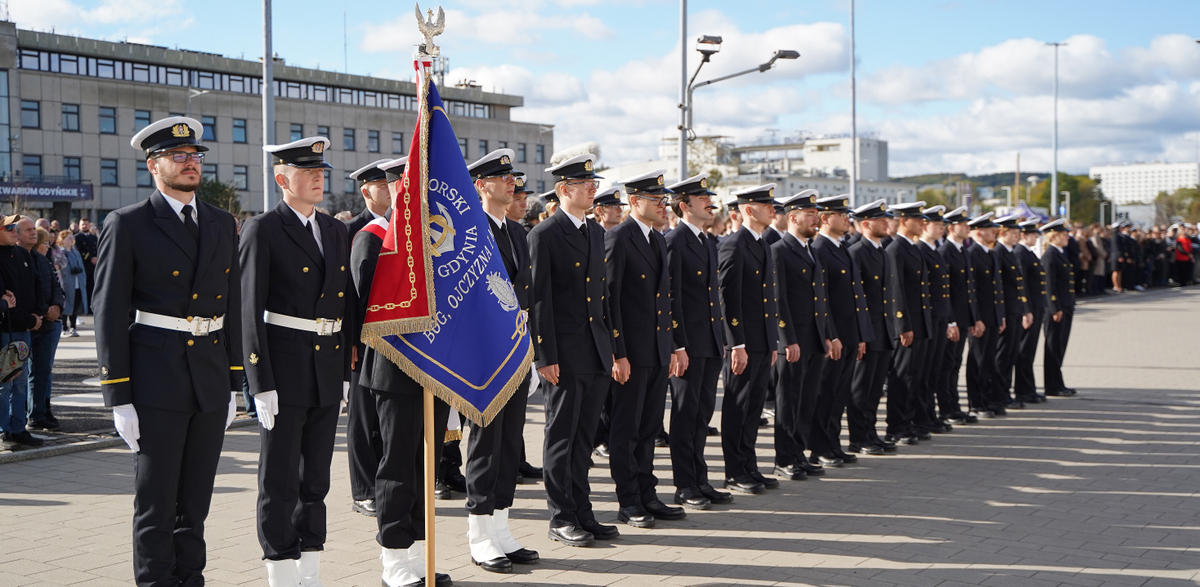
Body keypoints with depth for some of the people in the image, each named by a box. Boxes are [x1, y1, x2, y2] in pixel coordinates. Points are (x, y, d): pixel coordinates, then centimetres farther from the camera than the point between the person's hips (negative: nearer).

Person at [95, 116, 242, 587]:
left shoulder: (223, 225, 11)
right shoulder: (127, 225, -4)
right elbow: (109, 313, -6)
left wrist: (234, 384, 12)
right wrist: (118, 398, -11)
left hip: (211, 384, 5)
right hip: (155, 384, -5)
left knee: (196, 501, 12)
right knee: (155, 504, 2)